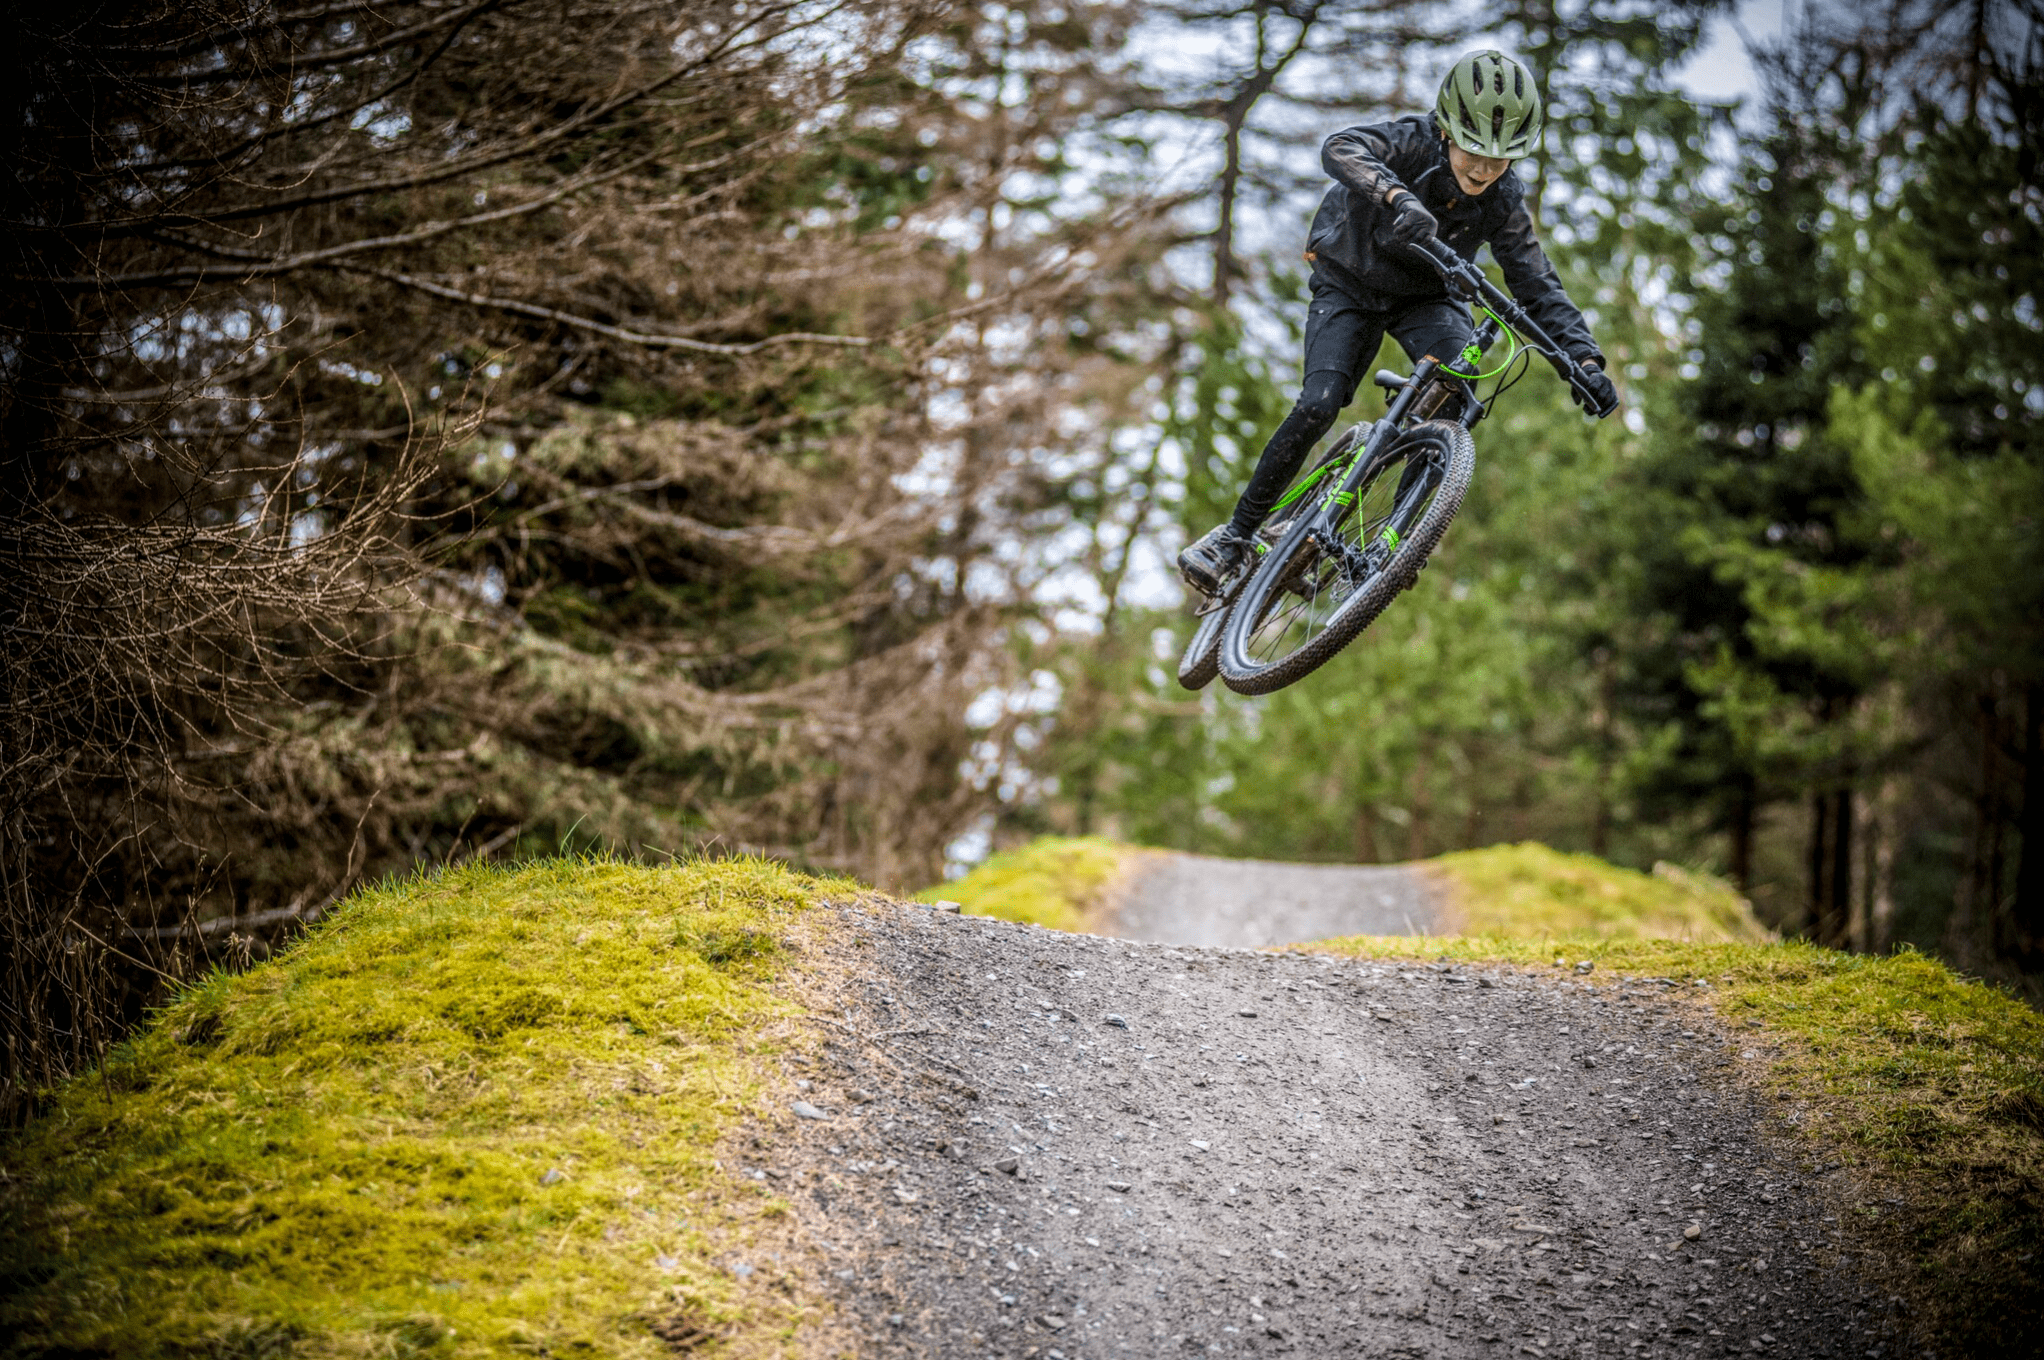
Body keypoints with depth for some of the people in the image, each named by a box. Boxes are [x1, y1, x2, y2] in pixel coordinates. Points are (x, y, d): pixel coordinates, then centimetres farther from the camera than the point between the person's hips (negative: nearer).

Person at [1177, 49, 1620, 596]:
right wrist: (1396, 197, -67)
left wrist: (1584, 359, -30)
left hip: (1426, 299, 2)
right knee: (1318, 405, -20)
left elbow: (1538, 287, -16)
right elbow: (1340, 150, -47)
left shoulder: (1503, 200, -19)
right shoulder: (1415, 141, -27)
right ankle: (1237, 535, -7)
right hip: (1350, 284, -2)